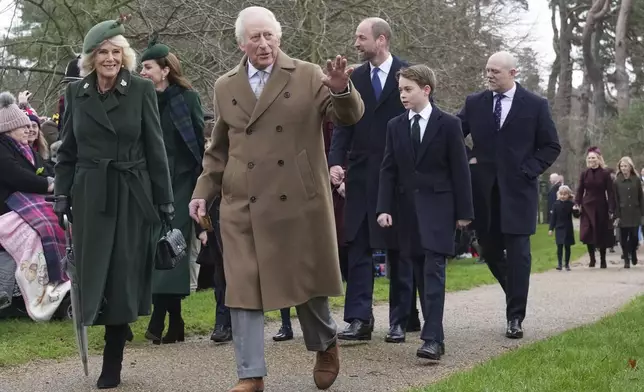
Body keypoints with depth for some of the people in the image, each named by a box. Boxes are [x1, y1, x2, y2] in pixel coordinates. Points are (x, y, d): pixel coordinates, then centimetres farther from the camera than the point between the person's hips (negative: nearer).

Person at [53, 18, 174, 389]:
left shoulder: (142, 89, -2)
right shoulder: (76, 92, 5)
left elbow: (155, 148, -1)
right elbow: (68, 150, 10)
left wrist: (166, 200, -3)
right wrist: (62, 196, 3)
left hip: (132, 195, -2)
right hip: (90, 197, 2)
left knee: (124, 277, 1)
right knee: (93, 275, 3)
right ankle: (119, 329, 26)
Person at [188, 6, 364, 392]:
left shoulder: (308, 77, 0)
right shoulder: (225, 87, 9)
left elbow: (350, 116, -8)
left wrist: (342, 89, -28)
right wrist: (204, 192, 10)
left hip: (299, 201, -2)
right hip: (243, 206, 2)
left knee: (307, 282, 10)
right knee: (243, 288, -1)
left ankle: (326, 345, 37)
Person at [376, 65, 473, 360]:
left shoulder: (448, 124, -2)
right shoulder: (395, 126, 8)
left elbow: (460, 170, -1)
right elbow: (388, 170, 7)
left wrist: (464, 211, -3)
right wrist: (384, 208, -3)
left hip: (438, 208, -4)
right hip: (408, 209, 4)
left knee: (433, 271, -13)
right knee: (421, 275, 6)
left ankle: (432, 339, -18)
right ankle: (434, 335, 13)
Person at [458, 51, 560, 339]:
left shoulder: (535, 105, 0)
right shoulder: (474, 104, 7)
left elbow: (551, 147, 3)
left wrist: (528, 170, -8)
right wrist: (467, 159, 0)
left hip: (518, 189, -3)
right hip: (484, 190, 3)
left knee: (518, 255, -5)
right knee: (489, 249, 9)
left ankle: (515, 318, -1)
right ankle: (515, 292, 34)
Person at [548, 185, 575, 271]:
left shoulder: (571, 204, -3)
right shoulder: (556, 204, -1)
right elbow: (553, 217, 2)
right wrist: (551, 229, 0)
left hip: (568, 229, 0)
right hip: (559, 229, 0)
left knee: (567, 247, 7)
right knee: (559, 247, -2)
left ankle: (567, 264, 15)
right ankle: (559, 264, 2)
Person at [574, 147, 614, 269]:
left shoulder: (605, 173, -4)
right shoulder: (584, 174, 3)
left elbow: (610, 192, -4)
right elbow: (580, 190, 5)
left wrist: (611, 209, -10)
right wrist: (577, 203, -10)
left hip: (601, 207, -2)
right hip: (587, 207, 2)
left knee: (602, 234, 4)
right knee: (588, 233, -8)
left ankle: (603, 260, 16)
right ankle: (592, 258, 7)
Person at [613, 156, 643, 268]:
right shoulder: (617, 182, 1)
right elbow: (615, 200, -1)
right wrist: (616, 216, -6)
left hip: (634, 213, 0)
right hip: (623, 213, 0)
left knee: (634, 236, -1)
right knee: (623, 237, -1)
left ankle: (633, 253, 27)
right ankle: (626, 260, 9)